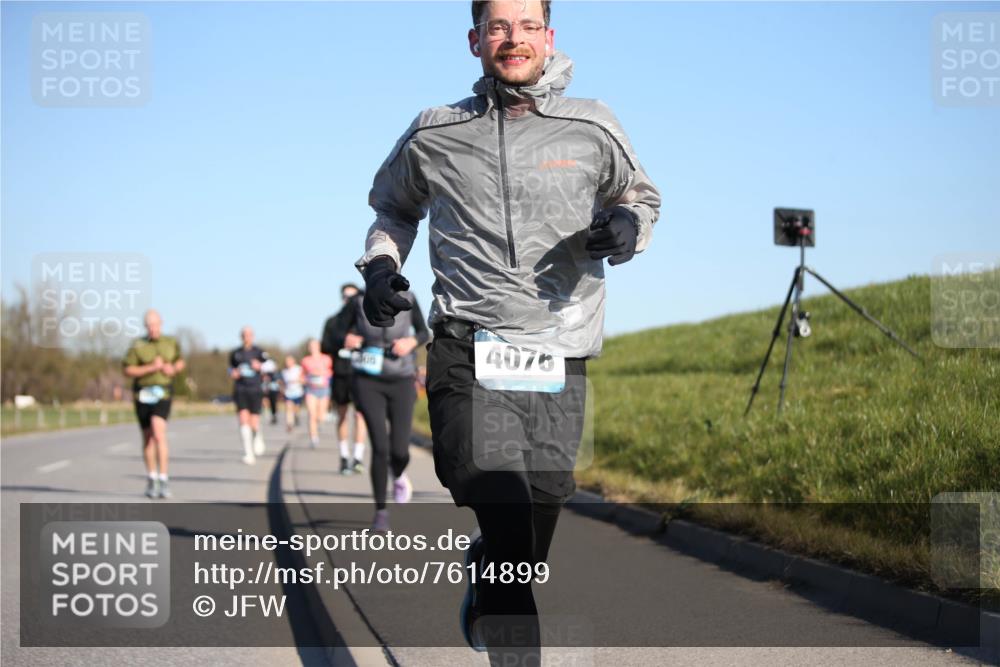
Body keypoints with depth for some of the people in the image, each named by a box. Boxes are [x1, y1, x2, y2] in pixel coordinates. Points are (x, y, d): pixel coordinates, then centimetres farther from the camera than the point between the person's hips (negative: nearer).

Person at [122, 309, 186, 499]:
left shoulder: (171, 343, 4)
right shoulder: (138, 346, -4)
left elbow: (180, 362, 20)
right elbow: (127, 370, -8)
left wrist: (173, 369, -2)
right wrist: (151, 368, -17)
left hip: (163, 393, -1)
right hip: (142, 393, 1)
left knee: (159, 433, -19)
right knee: (148, 438, 12)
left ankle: (163, 479, -19)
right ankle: (151, 478, 27)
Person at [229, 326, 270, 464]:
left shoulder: (259, 352, 3)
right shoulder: (235, 353, 10)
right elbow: (231, 367, 25)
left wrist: (260, 365, -27)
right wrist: (233, 373, 2)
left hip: (255, 390, -1)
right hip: (240, 390, 1)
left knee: (254, 423, -4)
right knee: (243, 419, -13)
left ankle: (257, 437, 34)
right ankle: (249, 453, -12)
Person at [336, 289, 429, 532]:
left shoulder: (407, 299, -6)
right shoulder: (360, 302, -7)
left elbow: (424, 332, 6)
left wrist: (412, 342, -17)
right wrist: (345, 340, -20)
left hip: (401, 383, 1)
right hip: (369, 383, -1)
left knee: (399, 452, -5)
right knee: (380, 447, -14)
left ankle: (398, 476, 35)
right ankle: (380, 512, 2)